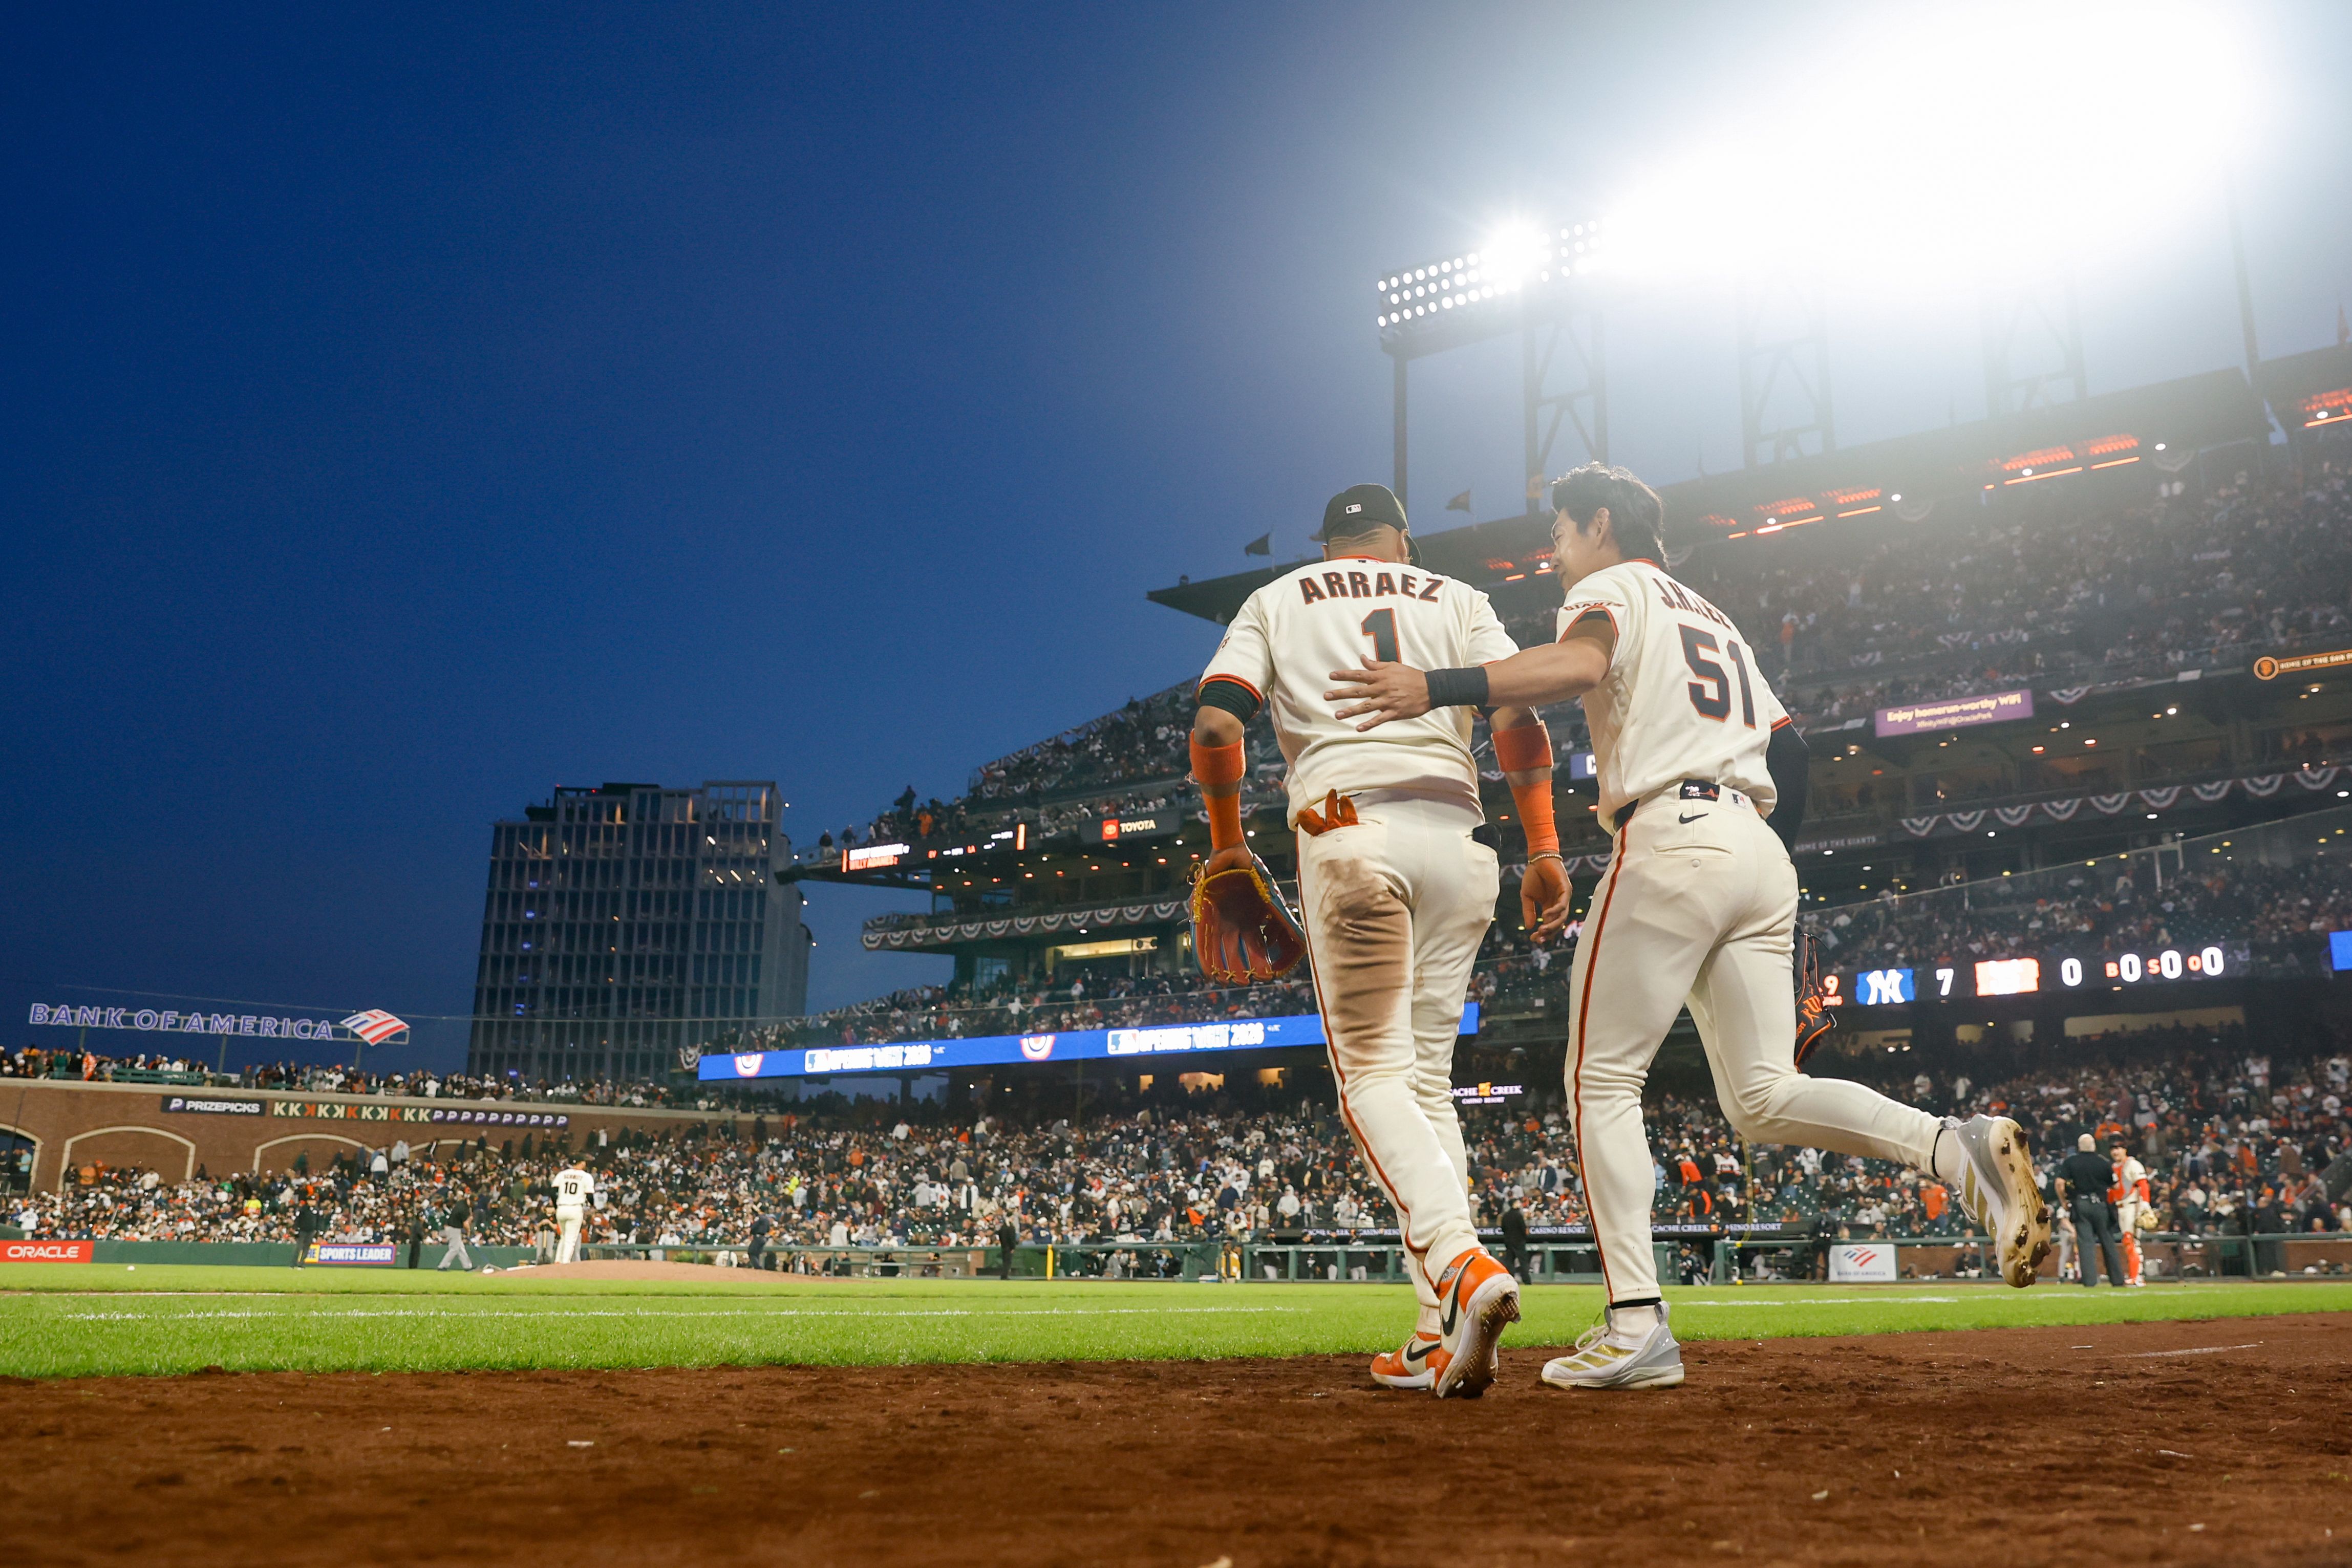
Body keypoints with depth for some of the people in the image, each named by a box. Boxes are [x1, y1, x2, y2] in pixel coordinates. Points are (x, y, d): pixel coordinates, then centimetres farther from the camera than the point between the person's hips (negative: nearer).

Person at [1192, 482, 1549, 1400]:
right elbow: (1518, 714, 4)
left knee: (1373, 1073, -2)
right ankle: (1441, 1339, 4)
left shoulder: (1277, 601, 18)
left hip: (1351, 833, -3)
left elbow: (1215, 723, 3)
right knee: (1428, 1076, 9)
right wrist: (1544, 850, 4)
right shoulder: (1456, 599, 21)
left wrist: (1227, 849, 13)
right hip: (1461, 840, 3)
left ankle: (1461, 1264, -27)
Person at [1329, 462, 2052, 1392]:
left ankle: (1637, 1326, -11)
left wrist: (1440, 688, -30)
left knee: (1601, 1079, -3)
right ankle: (1959, 1149, -16)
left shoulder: (1610, 587, 6)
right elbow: (1788, 751, 25)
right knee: (1762, 1097, 6)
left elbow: (1579, 664, -19)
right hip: (1760, 854, 8)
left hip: (1670, 839, -8)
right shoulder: (1715, 619, 31)